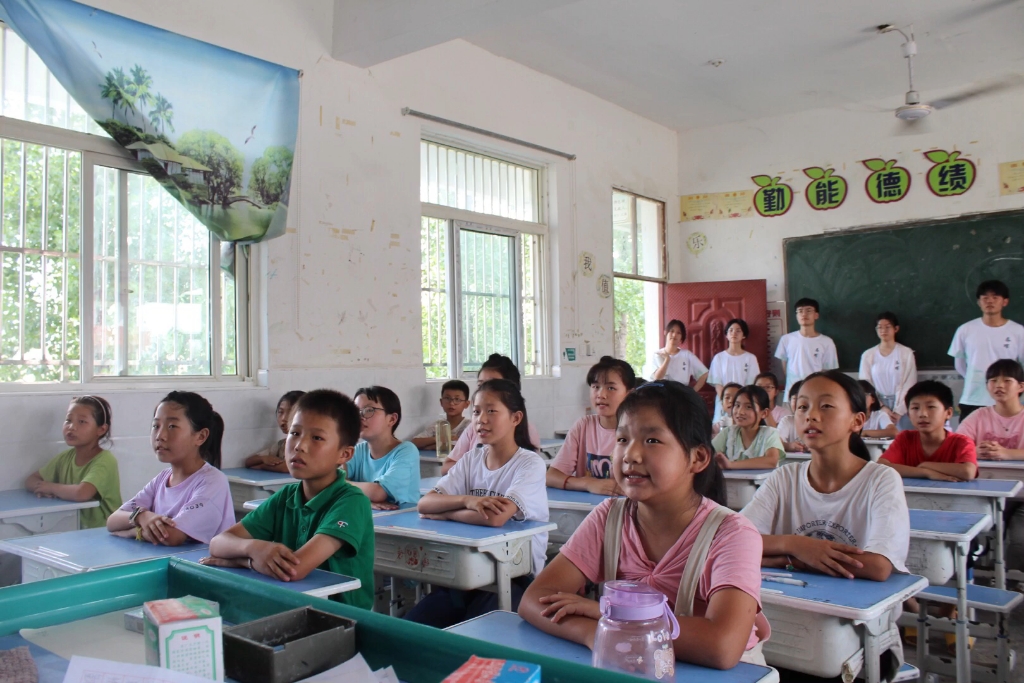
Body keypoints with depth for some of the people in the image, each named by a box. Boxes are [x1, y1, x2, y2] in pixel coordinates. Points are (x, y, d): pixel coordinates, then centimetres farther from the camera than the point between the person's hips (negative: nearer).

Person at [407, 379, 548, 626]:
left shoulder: (530, 464, -11)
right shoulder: (472, 459, 6)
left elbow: (496, 517, -28)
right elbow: (424, 504, -5)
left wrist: (443, 512, -13)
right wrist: (467, 500, -23)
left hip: (516, 576, -5)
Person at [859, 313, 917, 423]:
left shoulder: (907, 353, -1)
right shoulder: (867, 355, 4)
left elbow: (909, 385, -3)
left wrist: (898, 412, -9)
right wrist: (882, 408, -7)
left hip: (900, 405, -1)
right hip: (878, 408, 1)